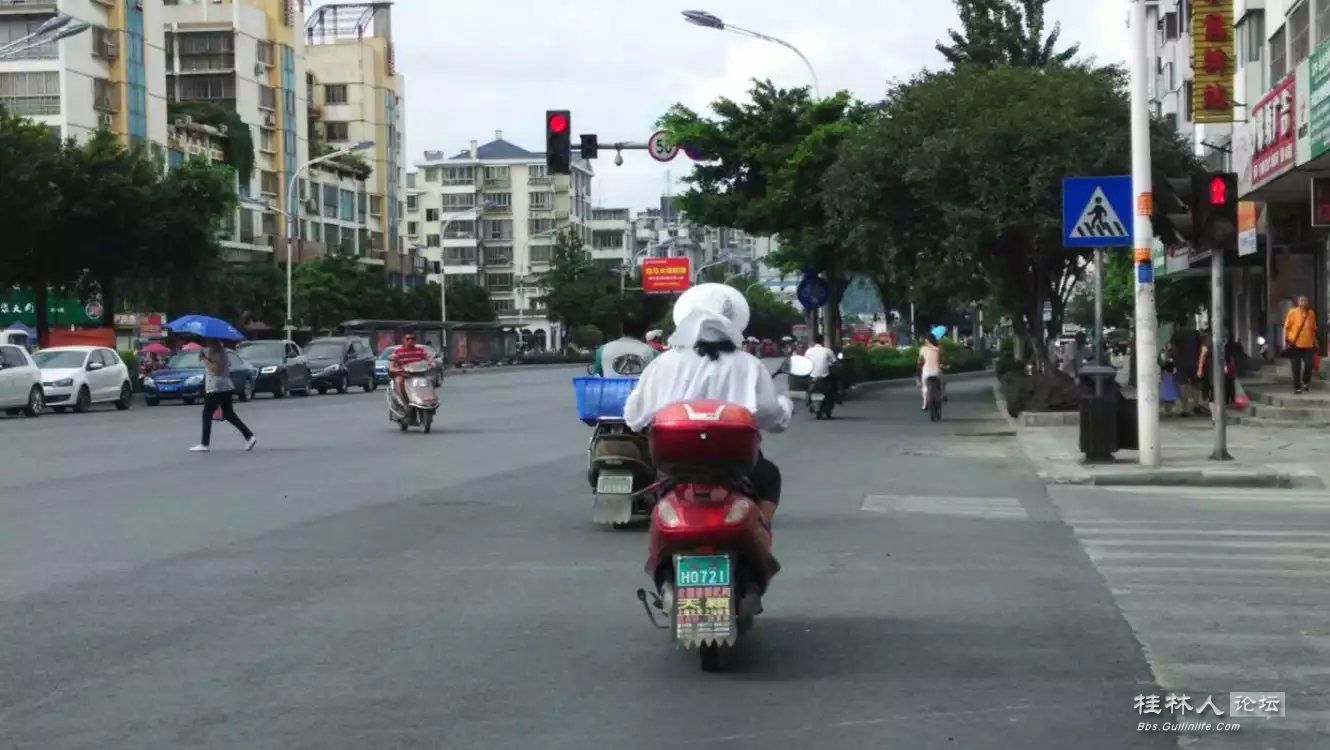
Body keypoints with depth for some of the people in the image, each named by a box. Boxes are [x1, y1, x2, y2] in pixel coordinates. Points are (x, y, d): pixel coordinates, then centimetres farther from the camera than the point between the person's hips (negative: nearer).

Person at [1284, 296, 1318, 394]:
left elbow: (1313, 329, 16)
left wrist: (1314, 341, 16)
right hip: (1295, 345, -3)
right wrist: (1285, 341, -11)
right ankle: (1297, 387, 11)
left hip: (1308, 345, 3)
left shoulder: (1311, 313, 7)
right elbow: (1286, 327, -5)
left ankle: (1305, 382, 24)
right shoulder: (1292, 312, -6)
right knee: (1296, 368, 1)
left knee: (1309, 365, -1)